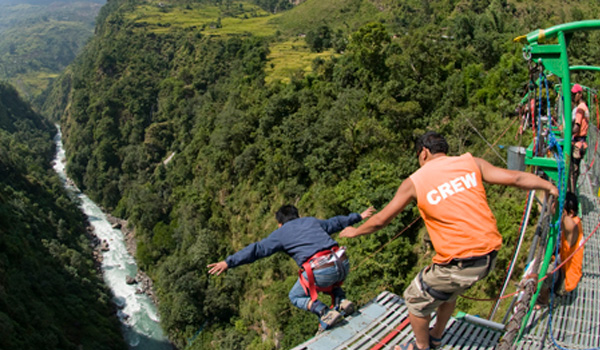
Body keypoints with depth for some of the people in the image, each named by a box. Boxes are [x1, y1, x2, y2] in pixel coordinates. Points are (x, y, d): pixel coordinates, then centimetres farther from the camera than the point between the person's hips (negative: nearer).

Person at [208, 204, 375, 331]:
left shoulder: (281, 233, 13)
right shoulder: (312, 221, 26)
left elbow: (257, 249, 8)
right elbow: (337, 222, 39)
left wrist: (229, 262, 10)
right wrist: (359, 216, 56)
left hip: (319, 271, -6)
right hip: (343, 264, 6)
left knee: (295, 297, 20)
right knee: (331, 282, 40)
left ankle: (326, 313, -2)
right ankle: (342, 302, 12)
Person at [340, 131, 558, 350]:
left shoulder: (414, 182, -2)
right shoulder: (471, 163, 5)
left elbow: (381, 220, 5)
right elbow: (515, 178, 6)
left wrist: (355, 232, 22)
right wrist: (549, 187, 24)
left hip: (458, 262, -6)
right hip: (489, 255, 6)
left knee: (416, 300, 20)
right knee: (448, 292, 33)